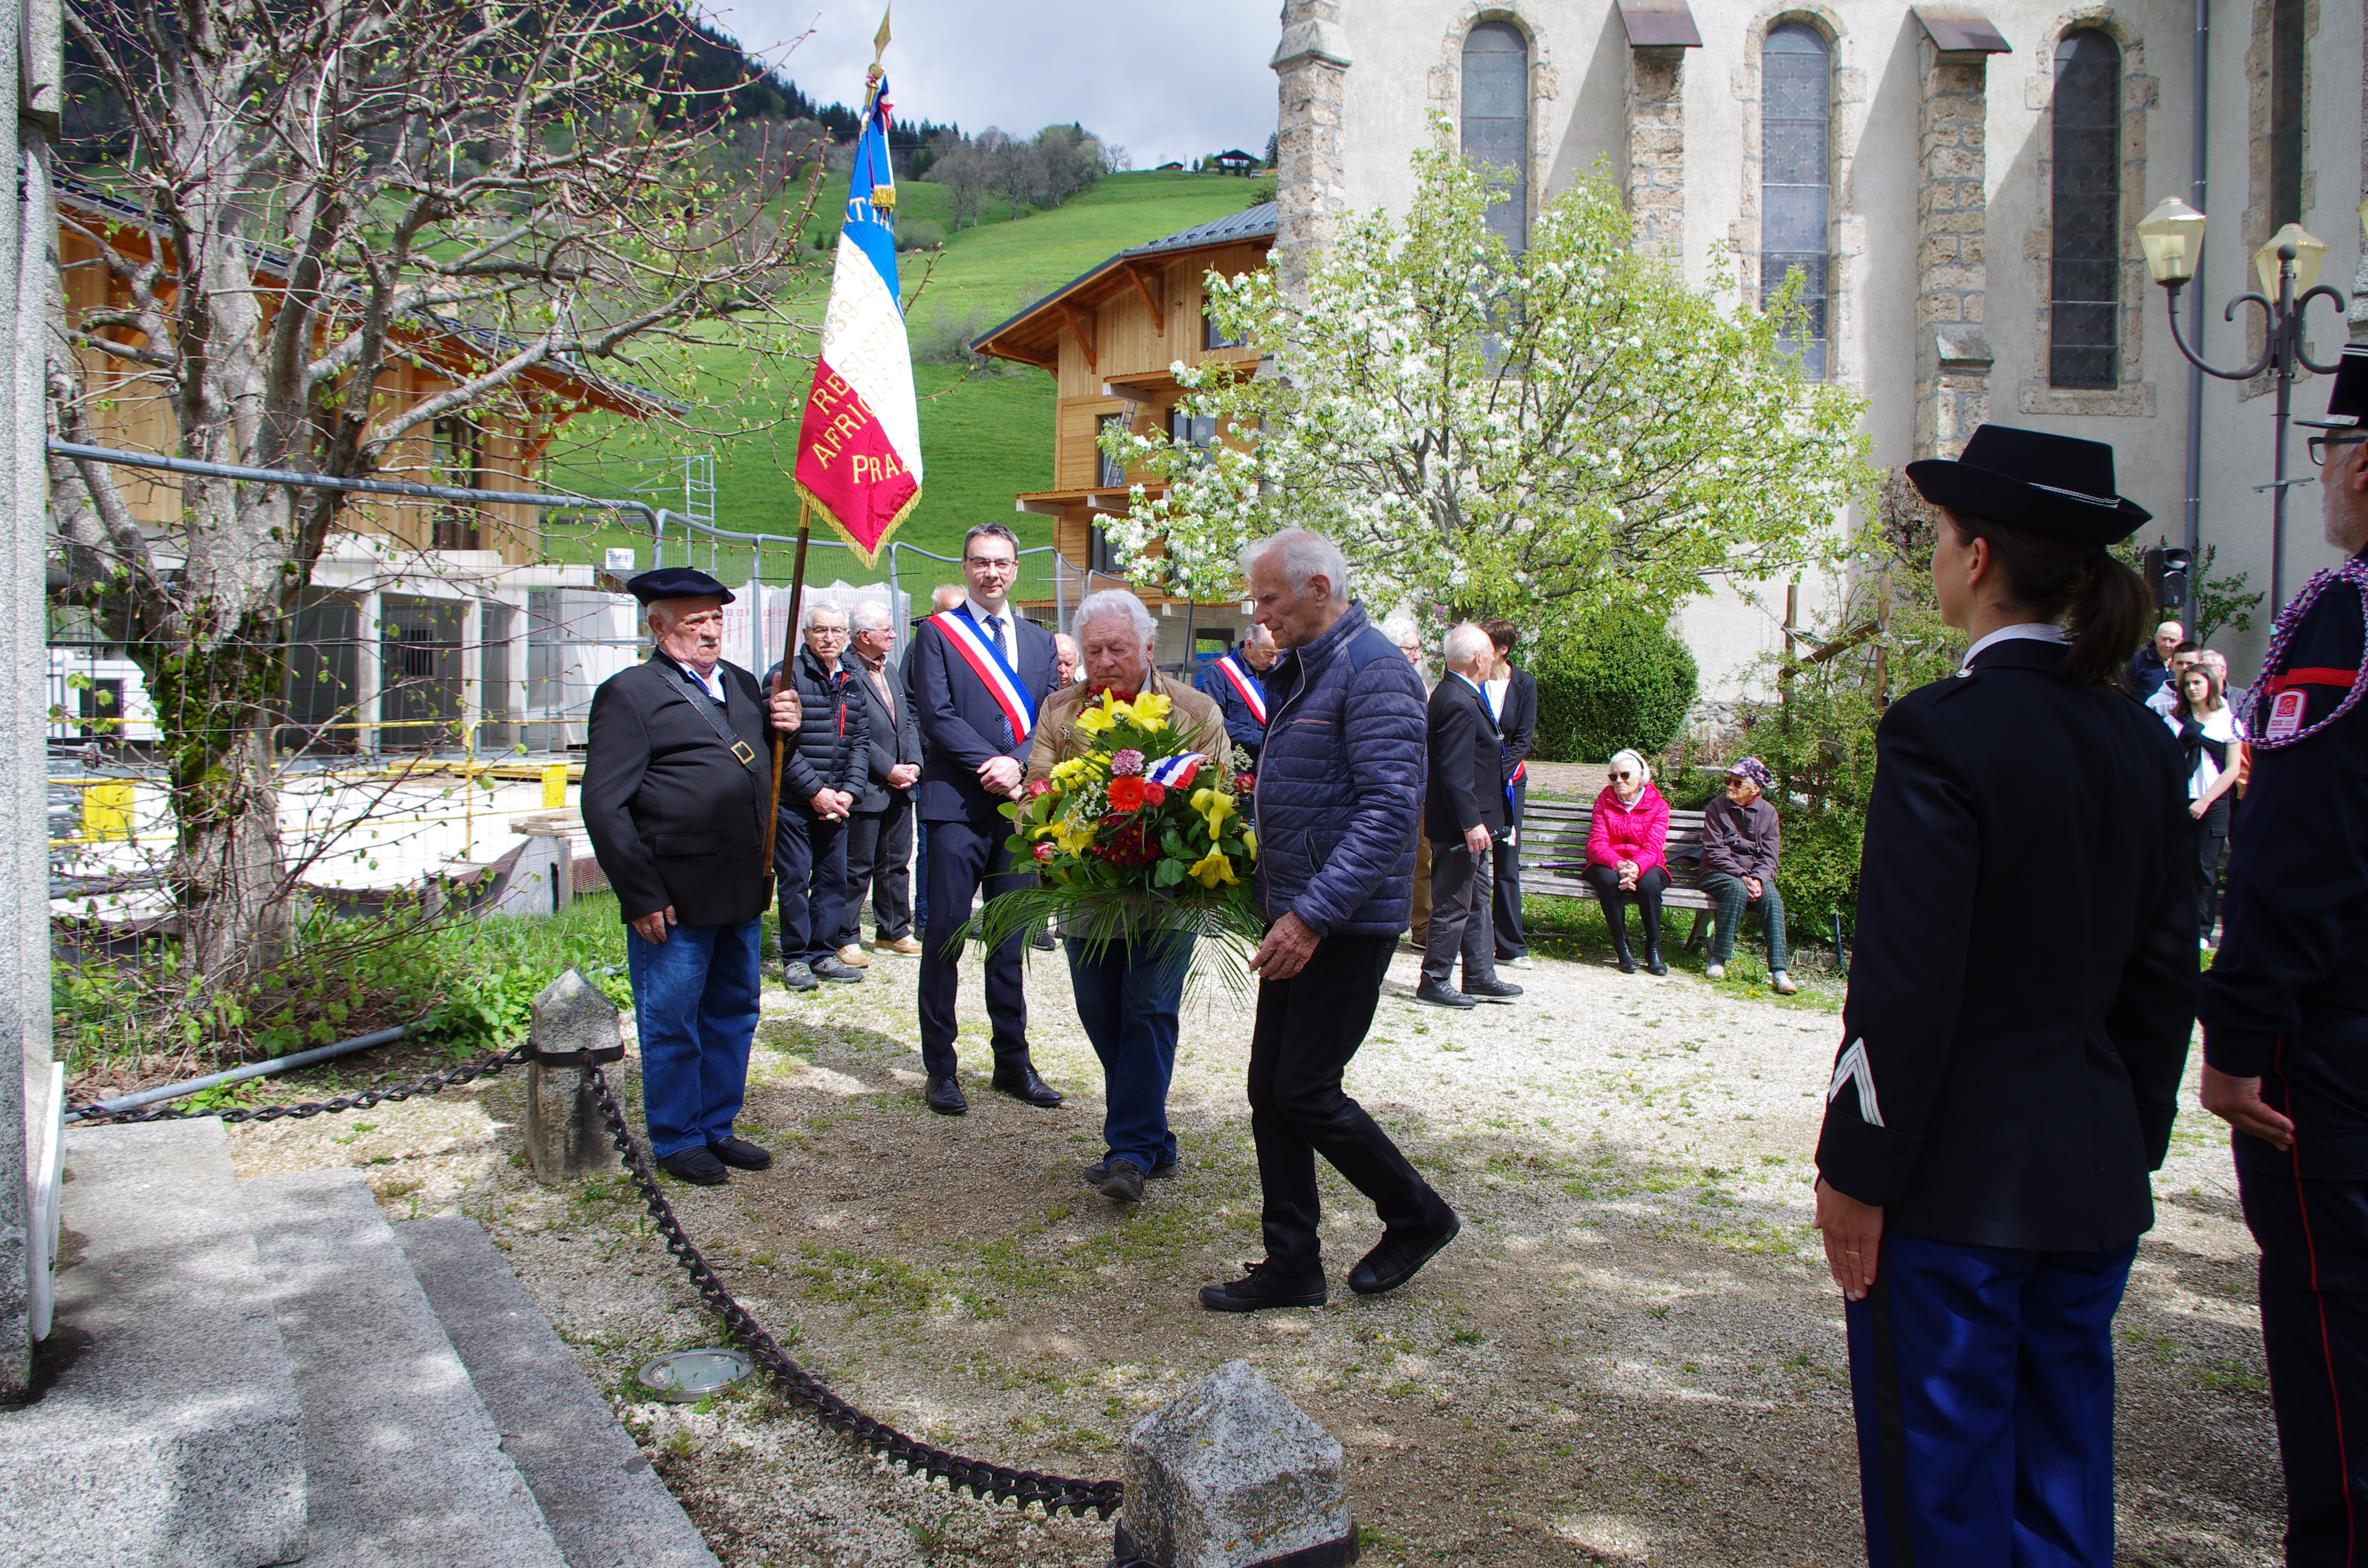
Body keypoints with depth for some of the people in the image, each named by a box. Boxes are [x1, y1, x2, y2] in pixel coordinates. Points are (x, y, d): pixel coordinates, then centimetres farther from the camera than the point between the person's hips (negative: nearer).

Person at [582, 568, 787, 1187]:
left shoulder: (741, 684, 15)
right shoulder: (629, 694, -8)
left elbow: (765, 771, 23)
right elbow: (604, 805, -12)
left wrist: (784, 730, 1)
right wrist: (641, 896, -15)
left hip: (741, 893, 7)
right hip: (673, 899, -7)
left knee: (734, 1014, 16)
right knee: (671, 1024, 5)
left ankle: (717, 1127, 31)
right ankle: (677, 1142, 21)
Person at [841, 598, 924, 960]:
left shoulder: (892, 671, 15)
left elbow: (909, 721, 15)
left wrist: (913, 763, 1)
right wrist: (889, 770, -16)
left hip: (900, 786, 8)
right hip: (867, 789, -8)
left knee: (896, 863, 15)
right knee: (857, 868, 0)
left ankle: (894, 931, 26)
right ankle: (847, 939, 10)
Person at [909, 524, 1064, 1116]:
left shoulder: (1038, 640, 15)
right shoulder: (937, 633, 3)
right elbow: (936, 714, -7)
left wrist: (1018, 763, -11)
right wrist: (989, 766, -16)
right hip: (959, 805, -4)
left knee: (1011, 938, 10)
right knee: (945, 935, -1)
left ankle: (1013, 1063, 19)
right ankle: (940, 1069, 9)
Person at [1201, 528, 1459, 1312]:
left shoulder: (1374, 671, -15)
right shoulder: (1299, 671, 15)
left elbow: (1388, 811, -24)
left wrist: (1313, 915, -28)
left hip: (1348, 923, -9)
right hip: (1299, 916, 9)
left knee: (1305, 1092, -4)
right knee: (1271, 1089, 9)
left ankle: (1416, 1217, 18)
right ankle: (1291, 1267, 19)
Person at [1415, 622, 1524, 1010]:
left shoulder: (1457, 694, 11)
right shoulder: (1459, 703, -22)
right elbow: (1454, 771, -25)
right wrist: (1471, 823, -25)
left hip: (1469, 822, 11)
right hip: (1458, 825, -11)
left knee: (1477, 899, 17)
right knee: (1453, 905, -1)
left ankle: (1480, 977, 27)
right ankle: (1435, 982, 10)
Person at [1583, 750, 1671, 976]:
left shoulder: (1658, 806, 0)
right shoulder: (1604, 802, 3)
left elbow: (1653, 848, -13)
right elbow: (1597, 844, -10)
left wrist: (1636, 868, -37)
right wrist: (1619, 865, -32)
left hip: (1645, 865, 0)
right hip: (1608, 864, 0)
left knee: (1649, 884, -35)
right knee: (1609, 880, -35)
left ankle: (1653, 949, -18)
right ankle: (1622, 947, -23)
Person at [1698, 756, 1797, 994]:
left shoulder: (1767, 812, 7)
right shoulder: (1718, 807, 1)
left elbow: (1769, 856, 2)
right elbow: (1714, 850, -7)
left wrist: (1758, 879, -19)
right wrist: (1741, 876, -20)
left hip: (1755, 877, 2)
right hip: (1718, 874, -2)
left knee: (1771, 896, -30)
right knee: (1737, 890, -36)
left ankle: (1778, 970, -36)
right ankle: (1718, 959, -29)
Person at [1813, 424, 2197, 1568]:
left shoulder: (1943, 732, -17)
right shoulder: (2144, 743, 5)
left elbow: (1905, 988, -18)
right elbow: (2161, 981, 10)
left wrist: (1855, 1173, -10)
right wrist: (2132, 1145, 19)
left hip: (1958, 1177, -7)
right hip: (2097, 1182, 7)